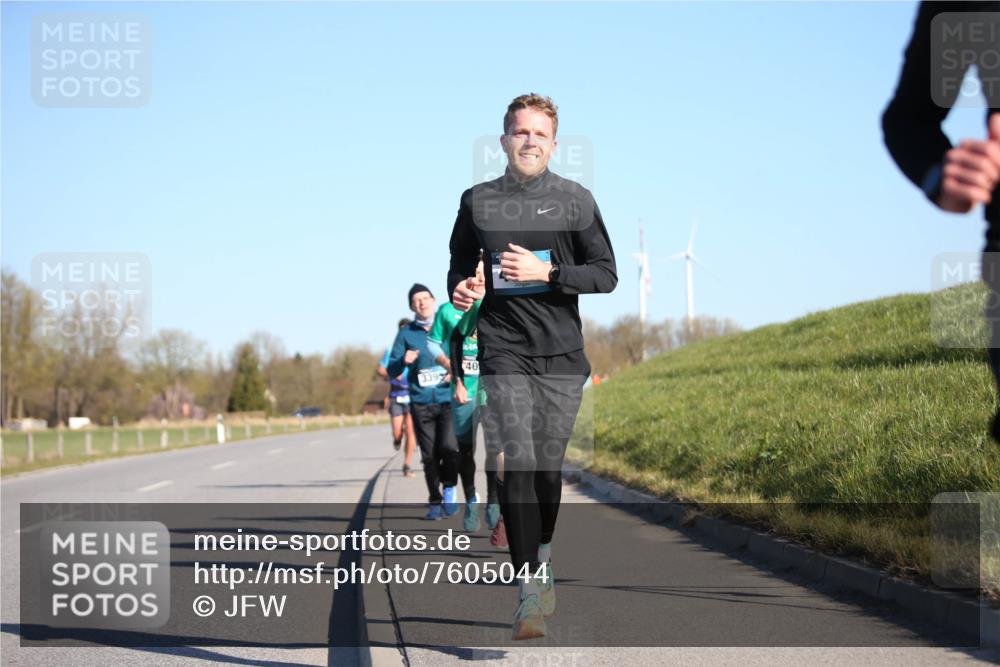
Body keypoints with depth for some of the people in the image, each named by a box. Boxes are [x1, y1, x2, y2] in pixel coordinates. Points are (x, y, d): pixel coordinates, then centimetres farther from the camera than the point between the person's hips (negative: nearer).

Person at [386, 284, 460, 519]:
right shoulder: (406, 334, 8)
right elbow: (391, 370, 8)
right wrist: (404, 361, -13)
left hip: (448, 400, -1)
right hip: (421, 403, 1)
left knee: (449, 447, -19)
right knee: (429, 455, 3)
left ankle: (449, 487, 5)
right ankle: (435, 502, 16)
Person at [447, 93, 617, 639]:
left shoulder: (575, 200, 5)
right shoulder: (477, 201, 9)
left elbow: (606, 274, 2)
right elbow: (461, 262, 24)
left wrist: (546, 272, -12)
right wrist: (460, 289, 1)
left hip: (561, 352, 1)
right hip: (503, 350, 0)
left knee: (548, 463, 5)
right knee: (517, 463, -13)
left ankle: (543, 556, 32)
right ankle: (529, 593, -16)